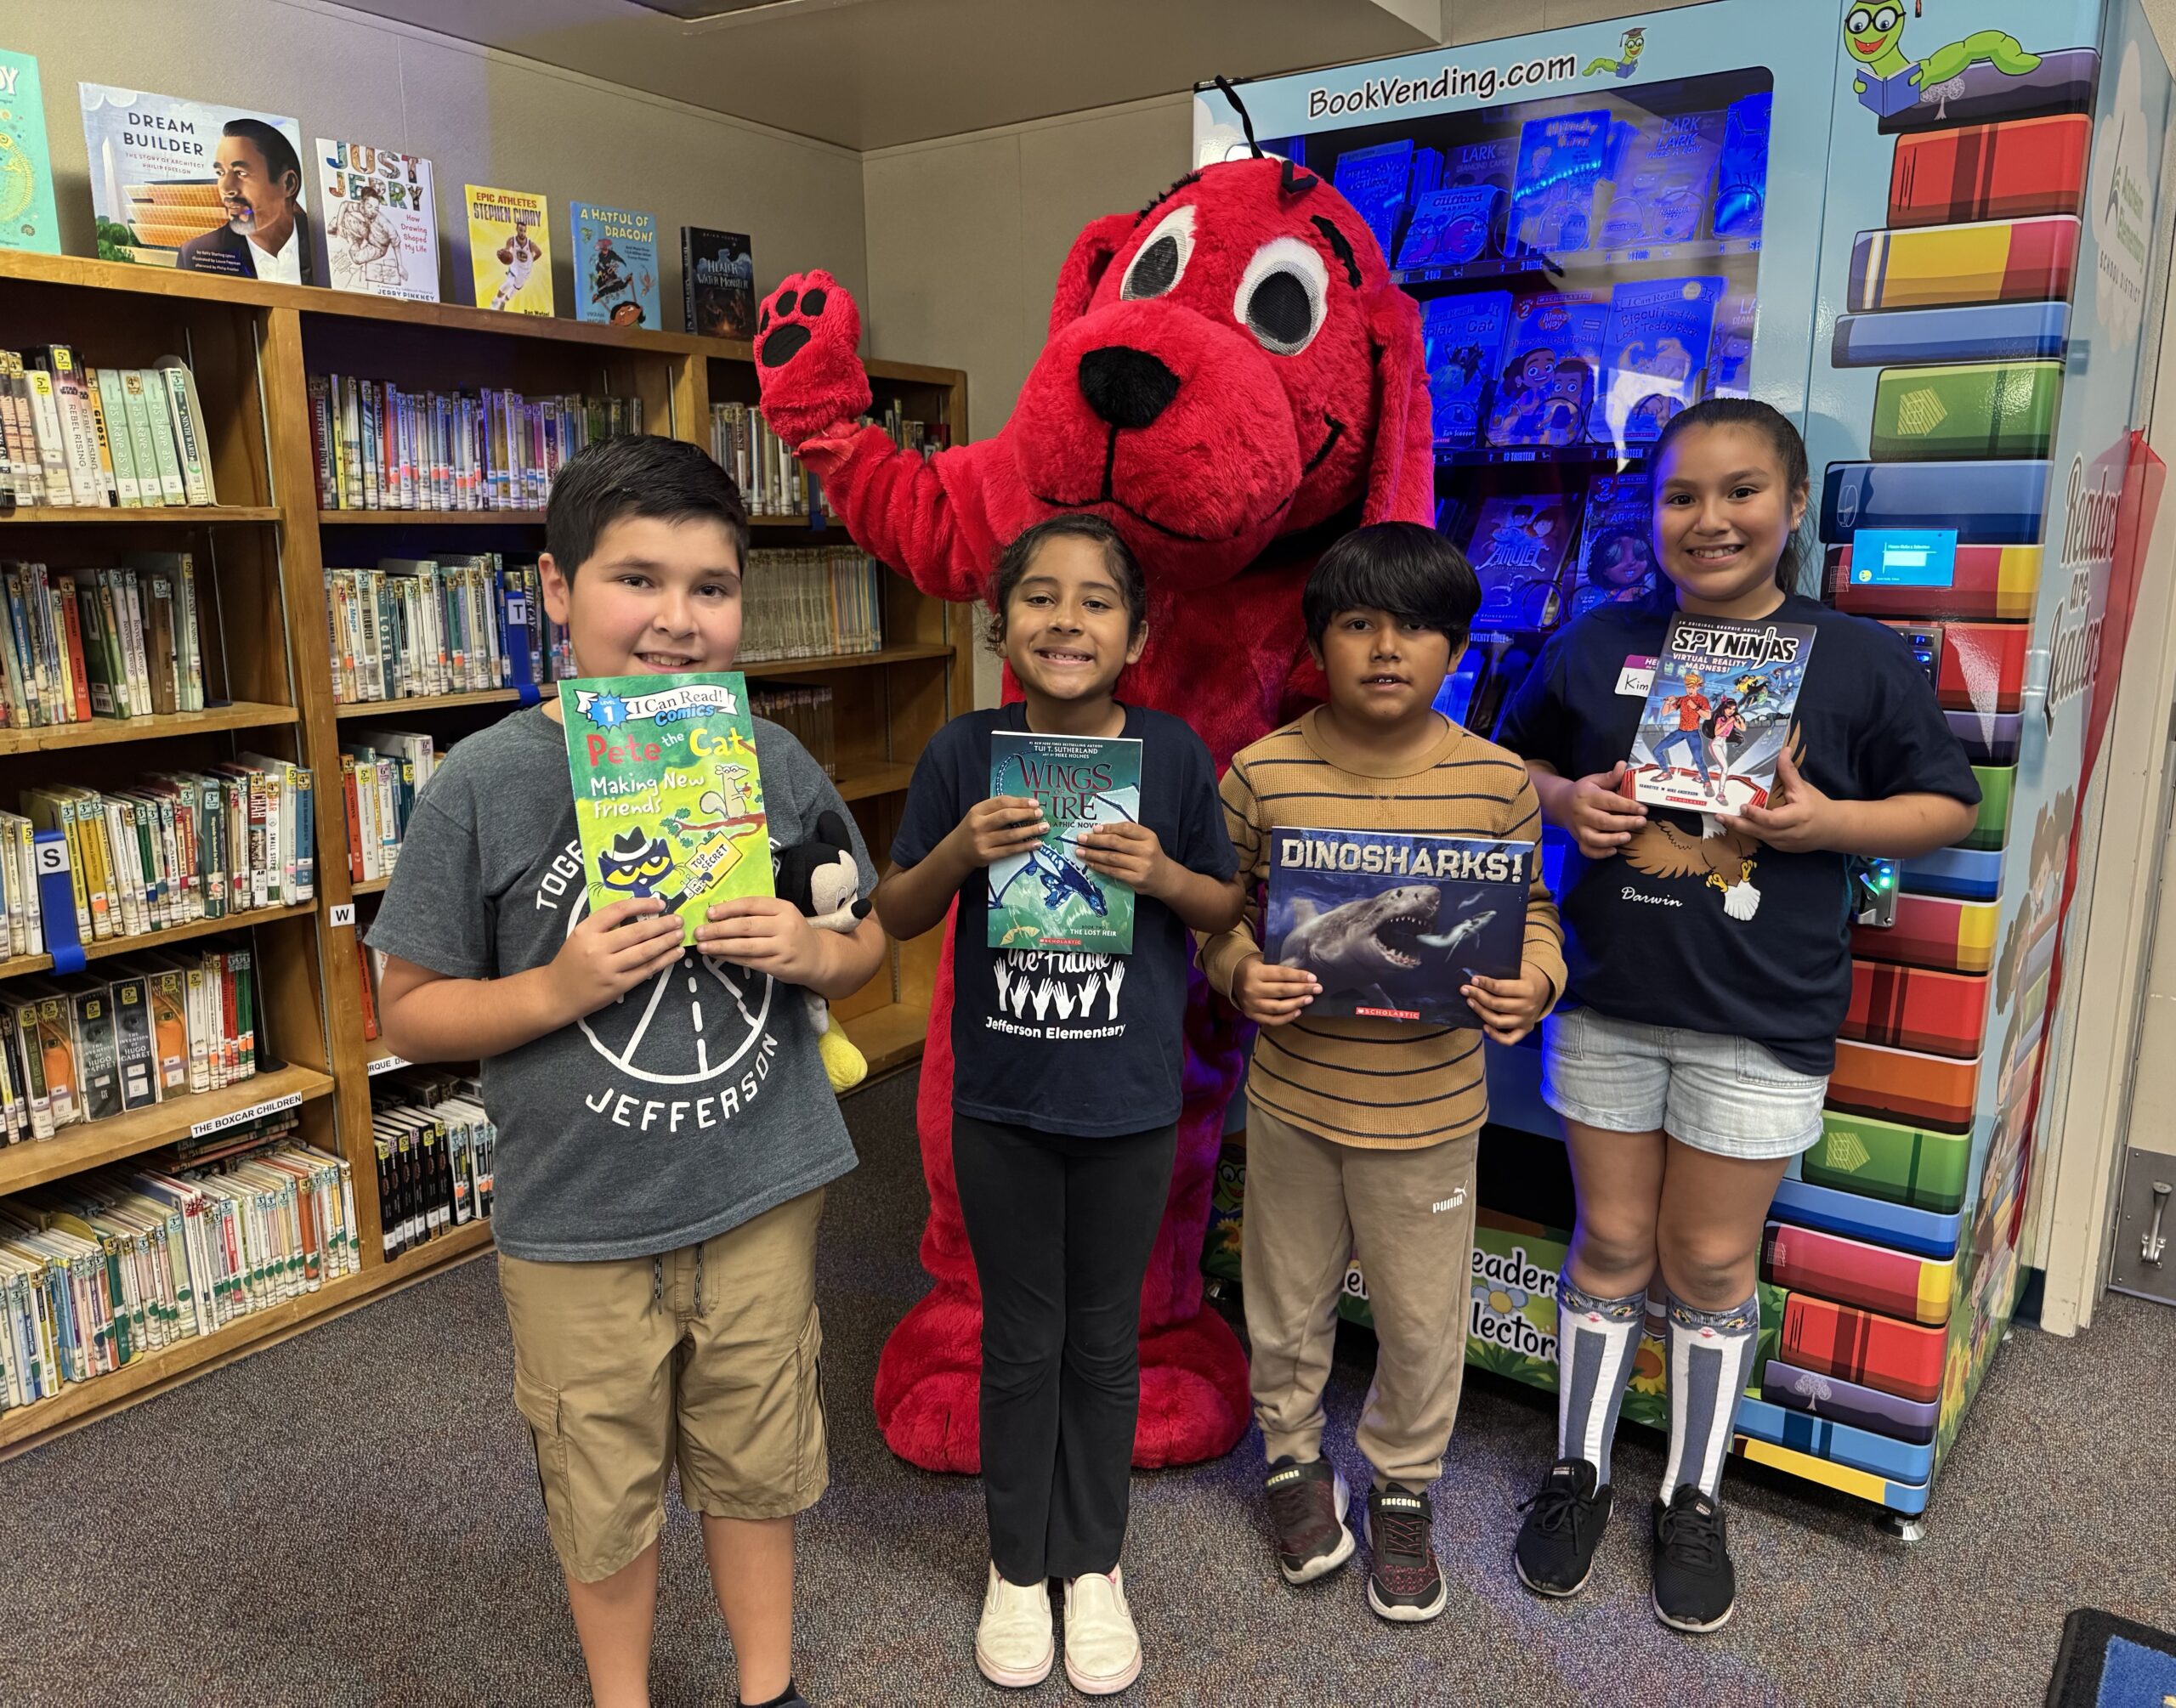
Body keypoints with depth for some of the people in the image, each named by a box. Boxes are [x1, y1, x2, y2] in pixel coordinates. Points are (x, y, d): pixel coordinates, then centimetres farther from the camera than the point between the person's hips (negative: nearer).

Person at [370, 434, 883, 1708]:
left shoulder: (775, 763, -4)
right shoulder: (489, 782, -12)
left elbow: (867, 939, 7)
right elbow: (412, 1015, -6)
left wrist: (811, 951, -15)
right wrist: (561, 987, -22)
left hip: (762, 1197, 2)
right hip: (578, 1222, -2)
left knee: (757, 1463, 20)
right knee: (606, 1494, 18)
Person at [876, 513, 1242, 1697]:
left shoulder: (1173, 754, -8)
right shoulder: (965, 753, -8)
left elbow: (1228, 909, 1)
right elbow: (897, 917, 0)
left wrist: (1163, 874, -19)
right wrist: (959, 852, -19)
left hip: (1129, 1105, 0)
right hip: (999, 1103, 0)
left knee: (1102, 1342, 16)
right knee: (1019, 1344, 16)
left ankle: (1092, 1562, 39)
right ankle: (1017, 1564, 38)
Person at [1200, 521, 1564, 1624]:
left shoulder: (1496, 780, -8)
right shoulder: (1262, 772, -9)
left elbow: (1530, 908, 4)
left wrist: (1534, 979, -16)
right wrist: (1242, 974, -19)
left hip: (1429, 1107, 0)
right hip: (1292, 1093, 0)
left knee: (1422, 1322, 16)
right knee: (1288, 1302, 20)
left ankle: (1404, 1484, 43)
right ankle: (1292, 1454, 47)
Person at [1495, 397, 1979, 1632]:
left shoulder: (1860, 659, -3)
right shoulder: (1600, 642, 2)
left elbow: (1948, 804, 4)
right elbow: (1515, 756, 14)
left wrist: (1829, 821, -15)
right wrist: (1566, 800, -8)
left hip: (1761, 1024, -1)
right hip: (1608, 1002, 2)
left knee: (1713, 1263, 11)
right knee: (1612, 1246, 13)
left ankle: (1697, 1500, 32)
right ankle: (1581, 1472, 32)